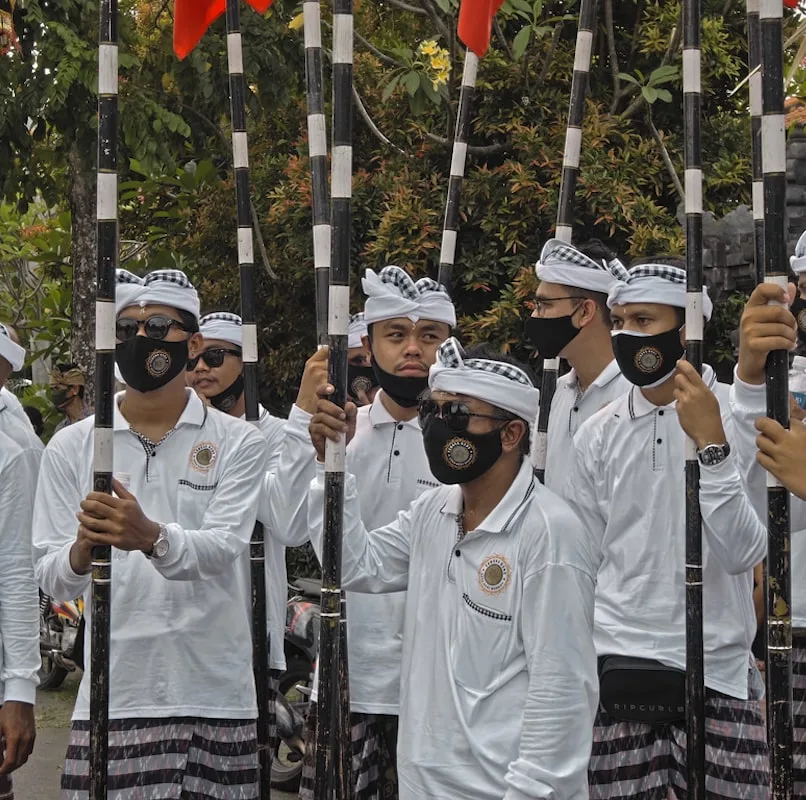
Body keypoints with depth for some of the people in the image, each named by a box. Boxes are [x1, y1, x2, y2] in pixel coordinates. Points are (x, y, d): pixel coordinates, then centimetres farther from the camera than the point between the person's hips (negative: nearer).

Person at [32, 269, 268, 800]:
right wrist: (82, 552, -22)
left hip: (214, 697, -1)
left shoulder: (238, 443, 4)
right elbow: (53, 579, 2)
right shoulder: (71, 447, 8)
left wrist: (152, 538, -32)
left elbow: (223, 547, -12)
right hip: (113, 698, 1)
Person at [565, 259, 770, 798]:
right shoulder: (599, 434, 6)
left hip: (717, 672, -2)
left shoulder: (740, 417, -3)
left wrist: (710, 442, -20)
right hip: (618, 668, 3)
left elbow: (744, 553, -13)